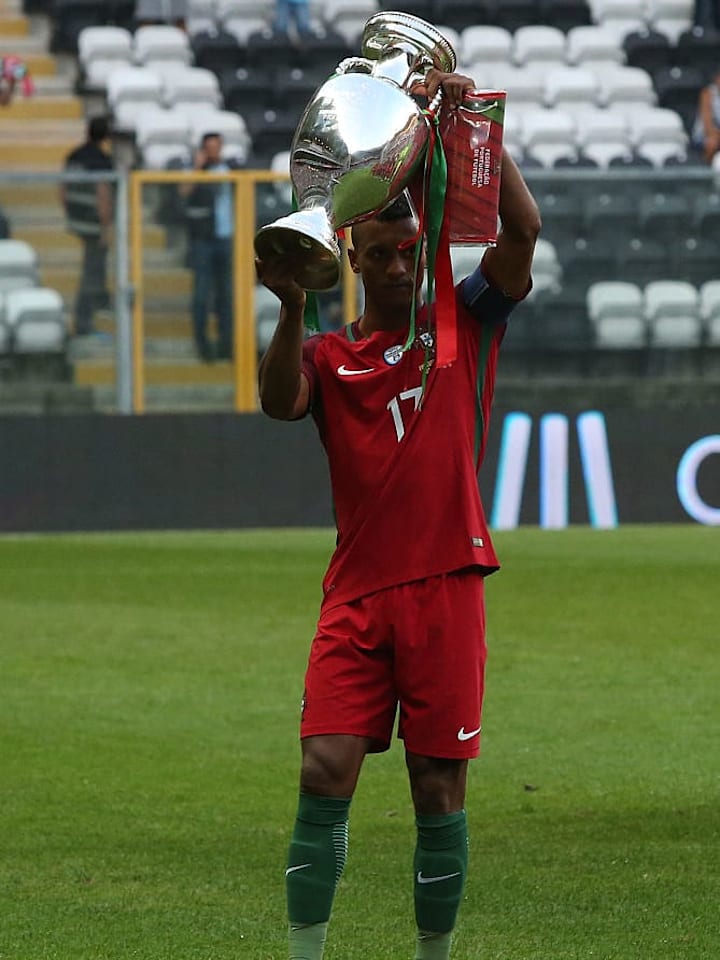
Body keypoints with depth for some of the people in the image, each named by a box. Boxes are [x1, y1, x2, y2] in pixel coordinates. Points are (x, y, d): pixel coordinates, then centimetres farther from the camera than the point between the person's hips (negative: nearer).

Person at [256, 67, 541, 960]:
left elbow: (521, 228, -5)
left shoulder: (463, 322, 9)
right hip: (357, 594, 1)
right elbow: (280, 403, -9)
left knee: (438, 788, 1)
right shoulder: (329, 353, 11)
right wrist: (292, 308, -24)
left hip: (444, 585, -1)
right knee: (324, 774, -9)